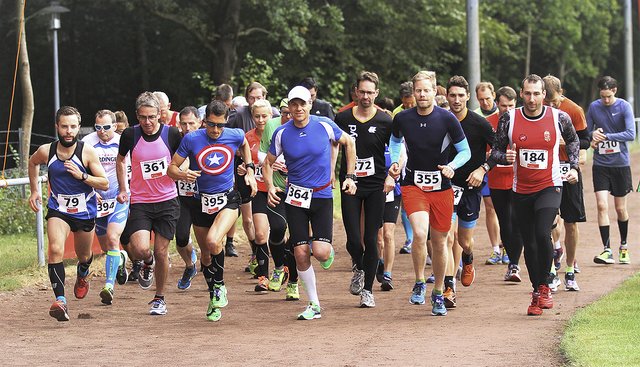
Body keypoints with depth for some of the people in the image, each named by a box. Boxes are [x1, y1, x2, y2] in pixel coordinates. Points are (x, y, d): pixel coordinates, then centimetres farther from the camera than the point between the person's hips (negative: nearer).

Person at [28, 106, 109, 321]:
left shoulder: (87, 152, -17)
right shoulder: (46, 151, -11)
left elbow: (105, 184, -14)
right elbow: (33, 163, 14)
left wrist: (82, 176, -29)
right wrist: (34, 191, 12)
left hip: (85, 212, 0)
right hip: (58, 210, 0)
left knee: (84, 256, 20)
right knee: (55, 250, -25)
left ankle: (82, 276, 57)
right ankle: (60, 300, -30)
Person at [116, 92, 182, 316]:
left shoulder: (171, 134, -8)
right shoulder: (130, 135, -6)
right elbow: (120, 160, 14)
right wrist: (122, 189, 9)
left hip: (167, 201, 0)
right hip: (139, 202, 0)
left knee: (161, 251, 2)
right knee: (140, 249, -18)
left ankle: (159, 298, 21)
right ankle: (148, 263, 21)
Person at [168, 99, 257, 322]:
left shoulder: (235, 136, -6)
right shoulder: (191, 139, -10)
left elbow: (244, 145, 21)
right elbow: (171, 169, -6)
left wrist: (250, 170, 11)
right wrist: (182, 174, -27)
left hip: (228, 199, -2)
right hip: (201, 201, 2)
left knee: (213, 241, -27)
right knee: (206, 254, 12)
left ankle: (220, 285, -3)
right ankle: (214, 298, 33)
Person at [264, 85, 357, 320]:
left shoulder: (325, 125, -7)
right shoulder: (282, 133, -4)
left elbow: (348, 143, 11)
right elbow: (268, 162, 9)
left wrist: (350, 176, 6)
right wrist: (270, 187, -9)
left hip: (322, 196, -1)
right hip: (296, 197, 1)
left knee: (320, 252, -14)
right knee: (301, 253, -2)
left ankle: (328, 252, 25)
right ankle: (314, 305, 10)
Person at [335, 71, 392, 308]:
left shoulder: (385, 121, -3)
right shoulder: (343, 118, 2)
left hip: (376, 187, -1)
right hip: (350, 185, 1)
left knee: (371, 240, -1)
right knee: (354, 239, -6)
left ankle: (367, 290, 10)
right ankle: (359, 269, 27)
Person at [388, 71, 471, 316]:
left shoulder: (447, 119, -8)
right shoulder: (402, 119, -3)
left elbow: (465, 151, 0)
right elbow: (395, 141, 20)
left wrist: (451, 166, -18)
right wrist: (394, 163, 4)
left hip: (441, 187, 0)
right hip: (413, 185, 0)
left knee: (439, 242, 8)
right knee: (419, 233, -23)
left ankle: (438, 294, 26)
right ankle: (419, 284, -2)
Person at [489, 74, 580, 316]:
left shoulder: (559, 118, -6)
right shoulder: (509, 119, -6)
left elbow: (573, 140, 15)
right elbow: (496, 151, 2)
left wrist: (574, 167, 5)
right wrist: (505, 156, -20)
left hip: (549, 186, -2)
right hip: (521, 190, 2)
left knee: (543, 234, -22)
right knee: (529, 242, 8)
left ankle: (544, 286, -4)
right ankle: (536, 293, 23)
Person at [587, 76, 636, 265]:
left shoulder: (624, 107, -7)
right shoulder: (594, 107, 1)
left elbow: (631, 134, -15)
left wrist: (606, 136, -23)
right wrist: (593, 135, -13)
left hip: (621, 164, -1)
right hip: (600, 164, 1)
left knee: (620, 209, 9)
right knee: (602, 206, -12)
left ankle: (623, 246, 29)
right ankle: (607, 250, -10)